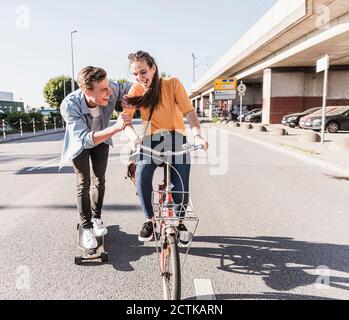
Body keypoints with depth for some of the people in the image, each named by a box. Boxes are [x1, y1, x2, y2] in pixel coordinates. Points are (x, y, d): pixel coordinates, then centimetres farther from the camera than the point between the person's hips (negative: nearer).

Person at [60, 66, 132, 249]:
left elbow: (131, 88, -14)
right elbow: (85, 139, -48)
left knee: (99, 180, 9)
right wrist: (116, 128, -61)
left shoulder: (111, 90, -34)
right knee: (83, 184, -4)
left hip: (101, 138, 3)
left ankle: (96, 218, 29)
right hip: (80, 142, -3)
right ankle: (86, 228, 10)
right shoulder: (69, 106, -41)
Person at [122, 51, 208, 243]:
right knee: (142, 180, -22)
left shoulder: (172, 84, -8)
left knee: (180, 188, -12)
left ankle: (180, 222, 19)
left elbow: (189, 111, -16)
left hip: (176, 140, -1)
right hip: (150, 141, 2)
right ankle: (150, 220, 3)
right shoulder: (136, 90, -2)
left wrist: (197, 135, -34)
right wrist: (131, 134, -35)